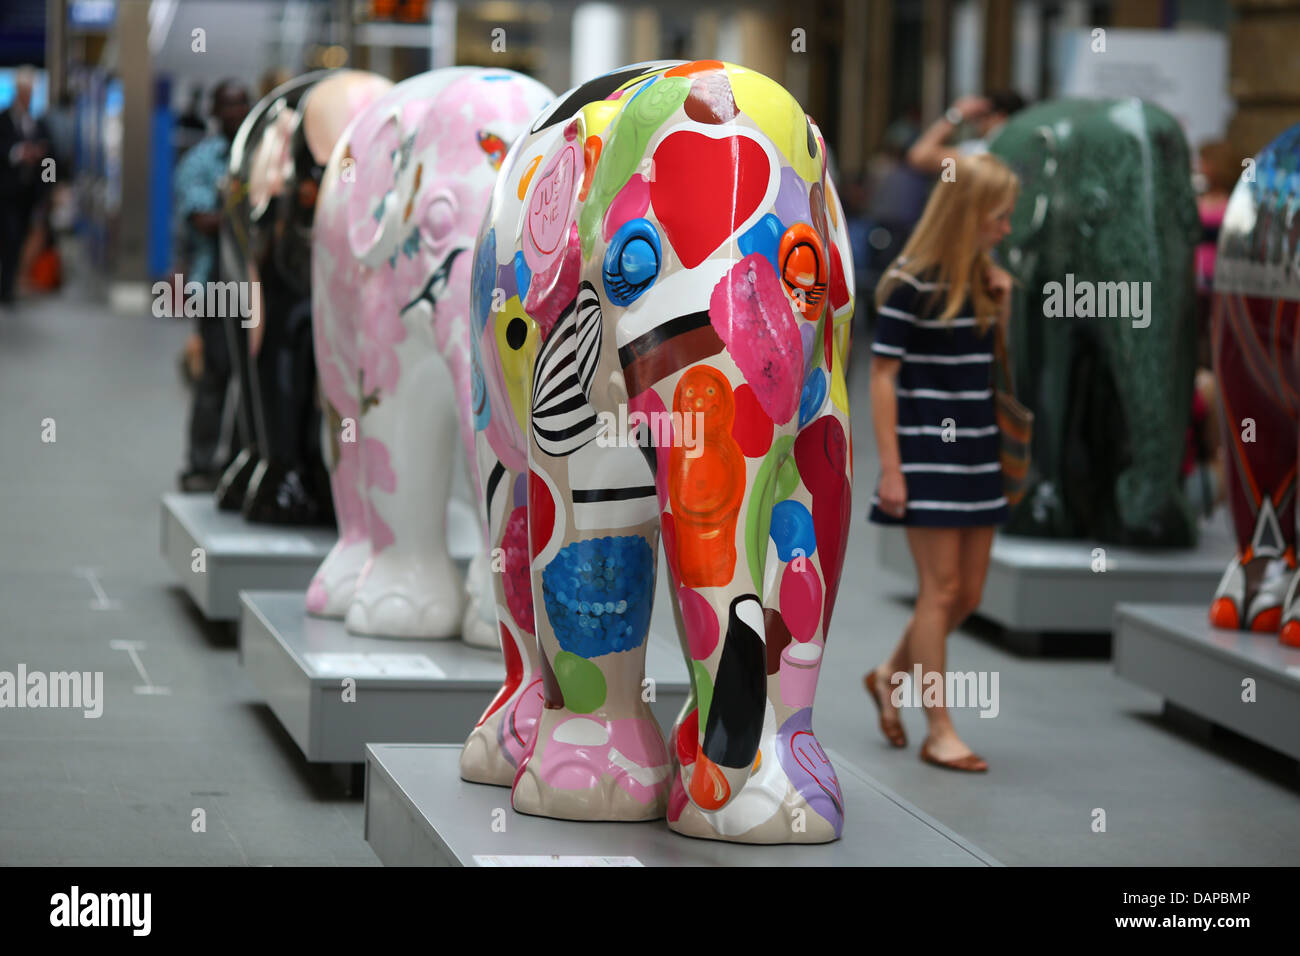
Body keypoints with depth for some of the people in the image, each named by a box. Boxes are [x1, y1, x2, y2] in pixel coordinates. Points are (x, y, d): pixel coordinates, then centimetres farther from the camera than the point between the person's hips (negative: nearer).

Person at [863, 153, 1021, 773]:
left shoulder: (981, 278, 9)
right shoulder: (911, 284, -13)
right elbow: (883, 376, -12)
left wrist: (1003, 305, 1)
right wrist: (890, 467, -15)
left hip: (977, 451, 8)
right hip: (926, 452, -7)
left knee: (969, 593, 11)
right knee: (941, 589, -4)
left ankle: (890, 675, 33)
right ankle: (940, 733, 3)